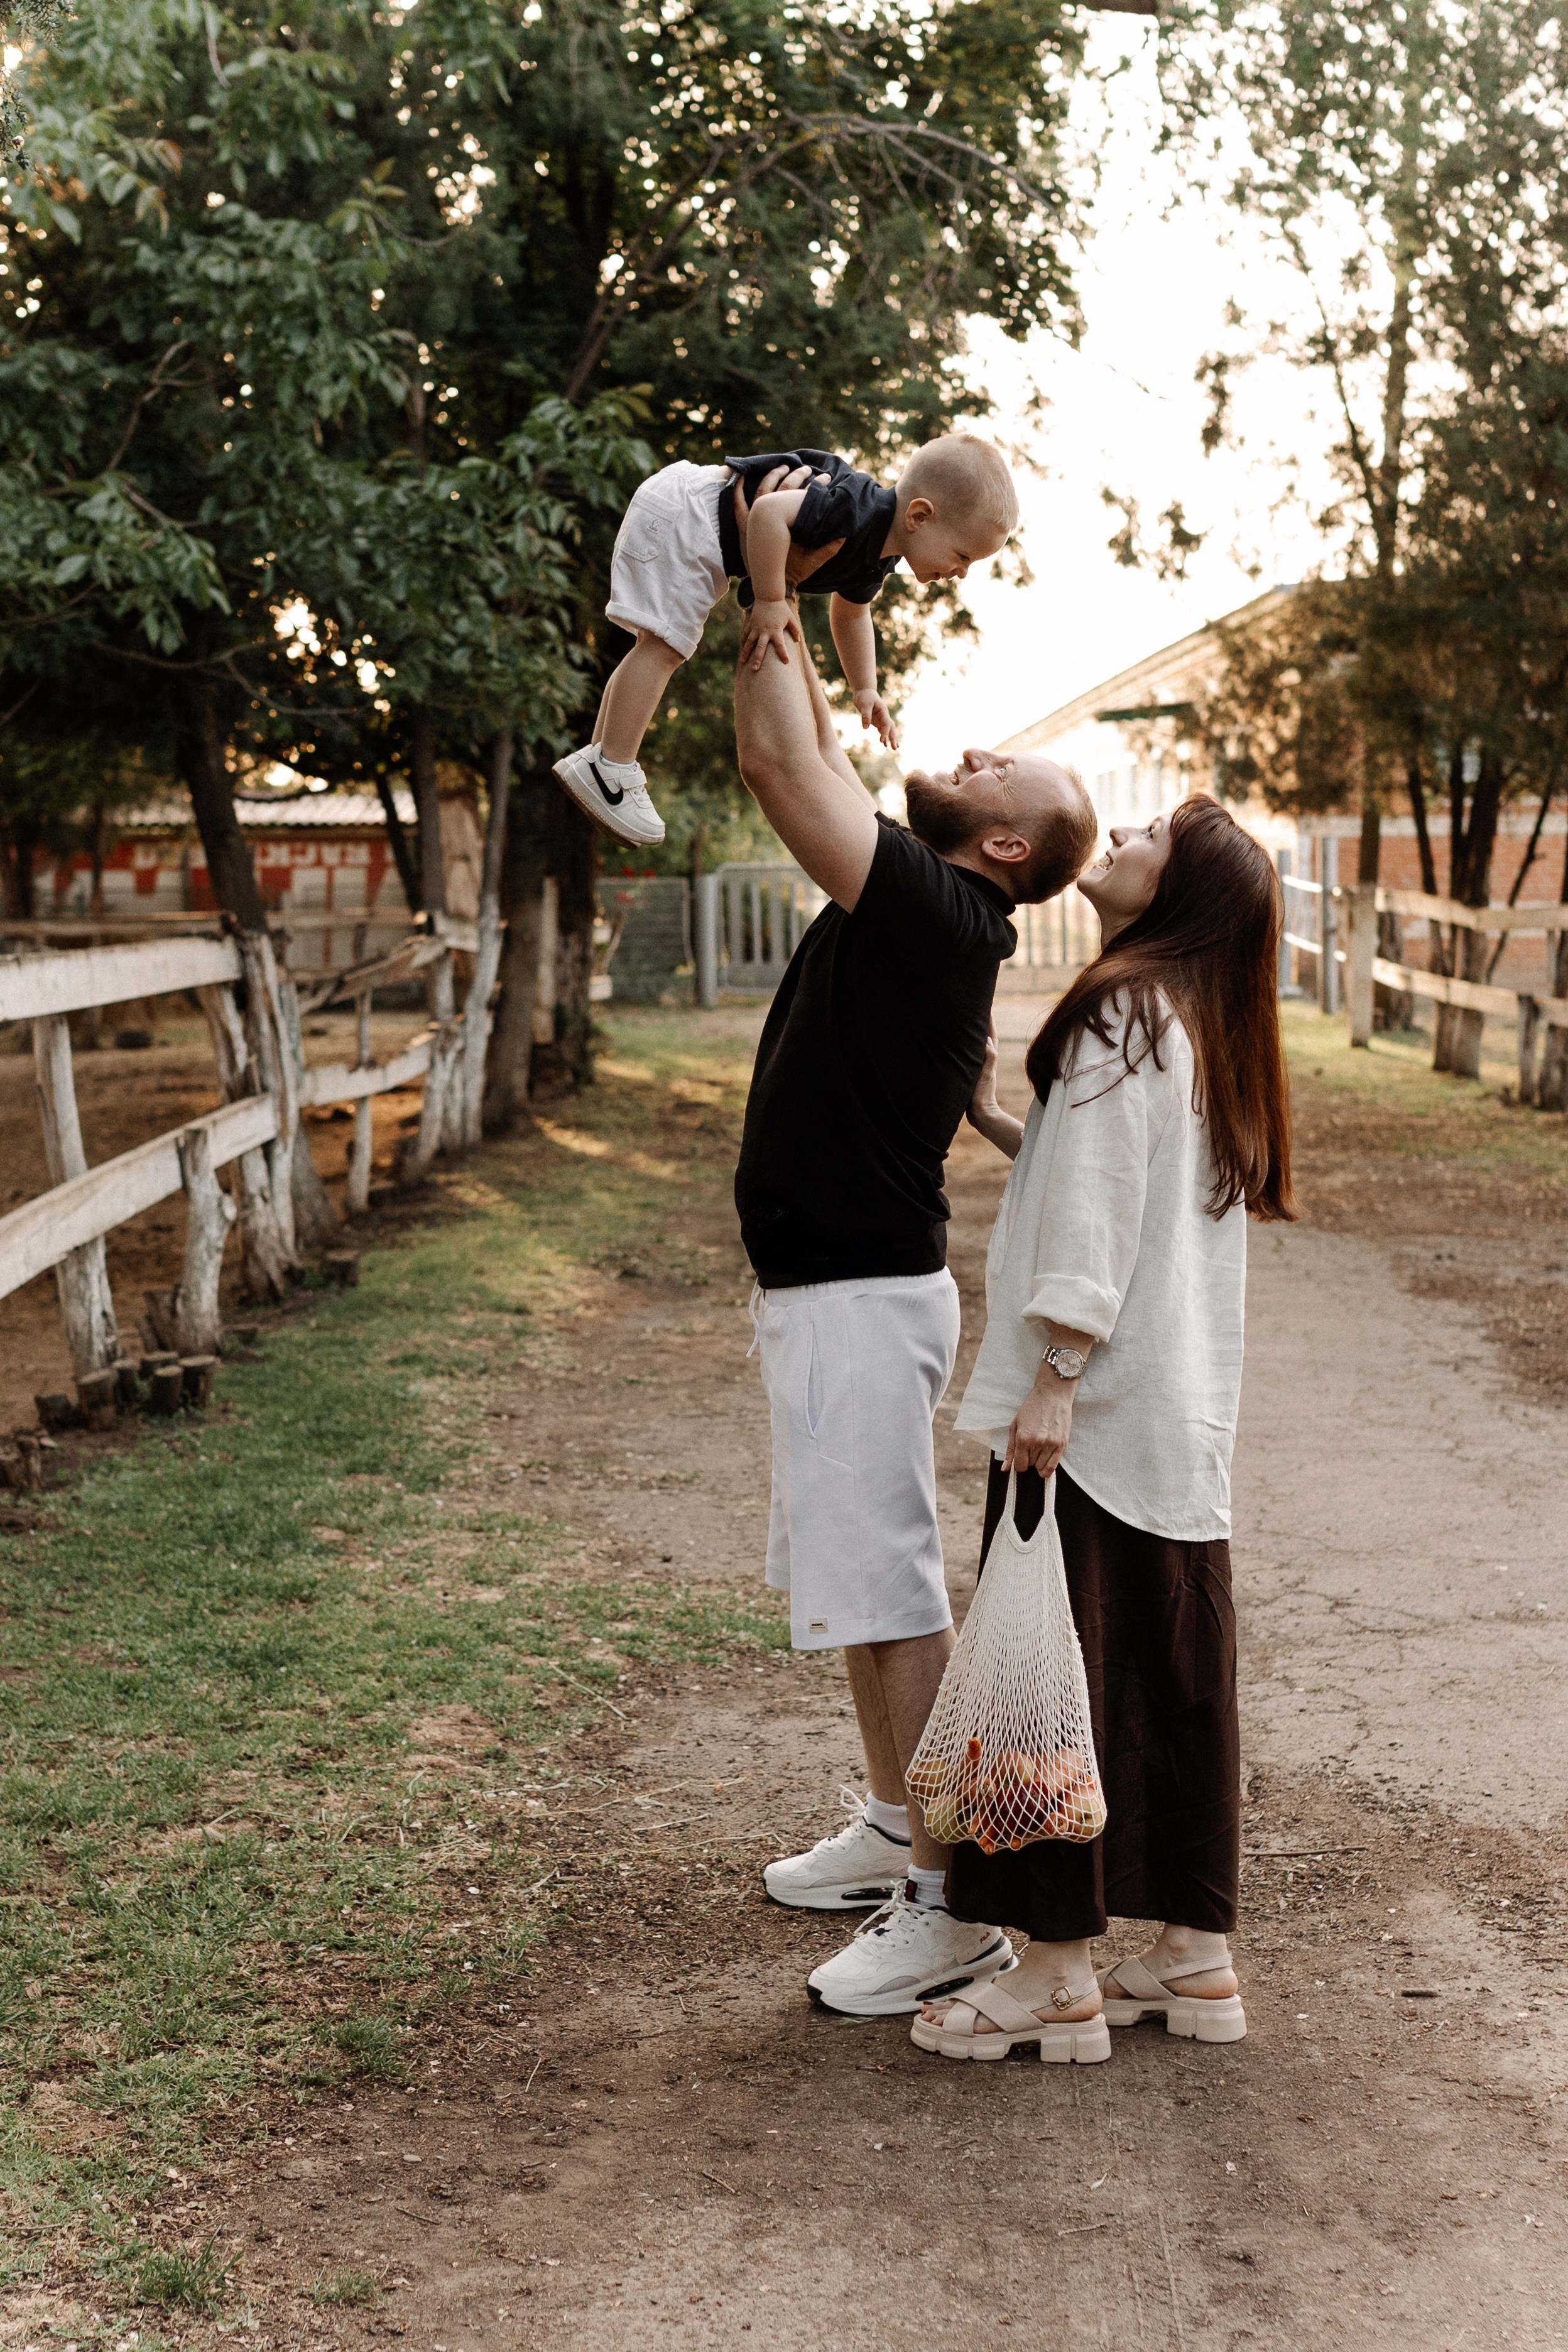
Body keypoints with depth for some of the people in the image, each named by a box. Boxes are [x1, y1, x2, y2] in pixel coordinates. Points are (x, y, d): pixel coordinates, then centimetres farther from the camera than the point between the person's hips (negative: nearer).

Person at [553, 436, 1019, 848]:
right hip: (680, 513, -11)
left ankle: (601, 756, 23)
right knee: (663, 647, -13)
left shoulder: (877, 557, 3)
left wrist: (864, 689, 18)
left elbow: (849, 612, 22)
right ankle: (610, 769, -12)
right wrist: (770, 603, -33)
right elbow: (769, 512, -40)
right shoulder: (857, 509, -30)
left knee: (660, 648, 15)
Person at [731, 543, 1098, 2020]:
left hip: (862, 1299, -10)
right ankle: (895, 1828, 33)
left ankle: (950, 1901, -1)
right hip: (823, 1287, 10)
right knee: (856, 1583, 19)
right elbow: (806, 762, 20)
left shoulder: (937, 911, -18)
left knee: (886, 1591, -7)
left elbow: (783, 765, -23)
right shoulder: (911, 907, 9)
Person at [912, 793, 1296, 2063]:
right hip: (1184, 1416, 9)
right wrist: (1002, 1124, 18)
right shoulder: (1204, 1029, 15)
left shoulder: (1121, 1016, -12)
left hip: (1093, 1408, -9)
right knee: (1176, 1674, 13)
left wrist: (1056, 1374, -20)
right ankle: (1197, 1953, 21)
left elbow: (1098, 1209, -19)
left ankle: (1059, 1972, 5)